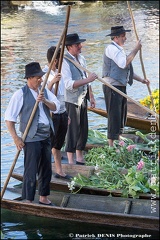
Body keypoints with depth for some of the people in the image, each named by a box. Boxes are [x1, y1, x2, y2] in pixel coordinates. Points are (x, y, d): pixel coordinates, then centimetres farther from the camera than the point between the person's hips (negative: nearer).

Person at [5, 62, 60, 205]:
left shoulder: (44, 91, 10)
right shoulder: (21, 94, -10)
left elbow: (56, 107, -2)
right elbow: (9, 118, -10)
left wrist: (44, 100, -20)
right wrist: (16, 138, -15)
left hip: (46, 136, 7)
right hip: (32, 138, -7)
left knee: (46, 169, 16)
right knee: (31, 172, -4)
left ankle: (44, 198, 30)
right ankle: (28, 202, 4)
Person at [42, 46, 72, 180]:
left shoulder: (59, 73, 12)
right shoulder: (44, 74, -13)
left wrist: (67, 114, 21)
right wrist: (52, 82, -34)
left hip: (62, 114, 8)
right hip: (51, 115, -8)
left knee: (58, 145, 14)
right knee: (48, 145, -4)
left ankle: (59, 171, 21)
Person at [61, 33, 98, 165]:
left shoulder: (81, 58, 10)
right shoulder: (65, 61, -18)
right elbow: (69, 84, -28)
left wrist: (91, 96, 18)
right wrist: (88, 79, -31)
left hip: (82, 99, 8)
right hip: (72, 101, -8)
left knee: (83, 129, 13)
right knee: (73, 130, -3)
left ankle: (80, 158, 26)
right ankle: (71, 161, 6)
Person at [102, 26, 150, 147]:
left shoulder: (119, 49, 17)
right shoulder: (111, 48, -13)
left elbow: (127, 69, 23)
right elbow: (124, 64, -25)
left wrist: (141, 80, 17)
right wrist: (135, 50, -19)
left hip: (121, 86, 10)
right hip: (112, 87, -10)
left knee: (122, 115, 17)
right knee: (114, 115, -8)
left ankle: (118, 139, 30)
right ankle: (111, 145, -4)